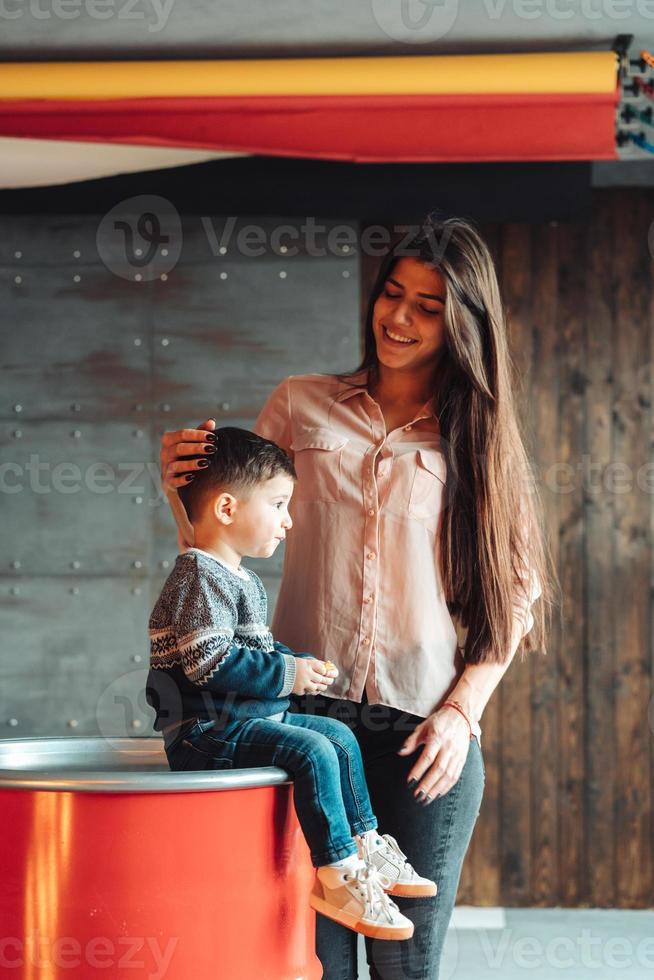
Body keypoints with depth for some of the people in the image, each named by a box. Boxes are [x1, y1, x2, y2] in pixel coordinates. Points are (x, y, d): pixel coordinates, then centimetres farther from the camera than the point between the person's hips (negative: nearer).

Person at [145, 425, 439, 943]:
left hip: (250, 718, 11)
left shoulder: (244, 580, 17)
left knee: (339, 736, 13)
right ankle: (337, 876, -19)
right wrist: (287, 675, -20)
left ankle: (365, 846, 19)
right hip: (205, 732, -11)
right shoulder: (199, 578, -17)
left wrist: (301, 665, 10)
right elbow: (208, 661, -26)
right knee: (312, 752, -24)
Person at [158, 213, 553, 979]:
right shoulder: (301, 405, 11)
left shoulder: (479, 441, 9)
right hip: (307, 712, 0)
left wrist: (462, 712, -5)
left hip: (425, 730, 0)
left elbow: (514, 596, 7)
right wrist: (182, 494, -5)